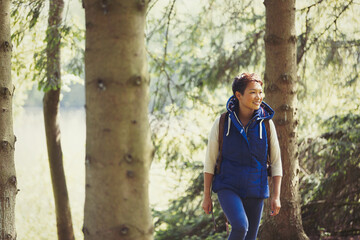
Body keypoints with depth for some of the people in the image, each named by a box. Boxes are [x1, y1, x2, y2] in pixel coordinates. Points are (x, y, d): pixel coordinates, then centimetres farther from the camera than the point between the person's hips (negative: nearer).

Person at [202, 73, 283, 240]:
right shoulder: (222, 123, -6)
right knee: (240, 227, -28)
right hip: (228, 188, -3)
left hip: (255, 191, 3)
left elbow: (276, 162, 4)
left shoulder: (266, 124, -2)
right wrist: (206, 196, 0)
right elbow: (210, 161, 0)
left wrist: (276, 196, -2)